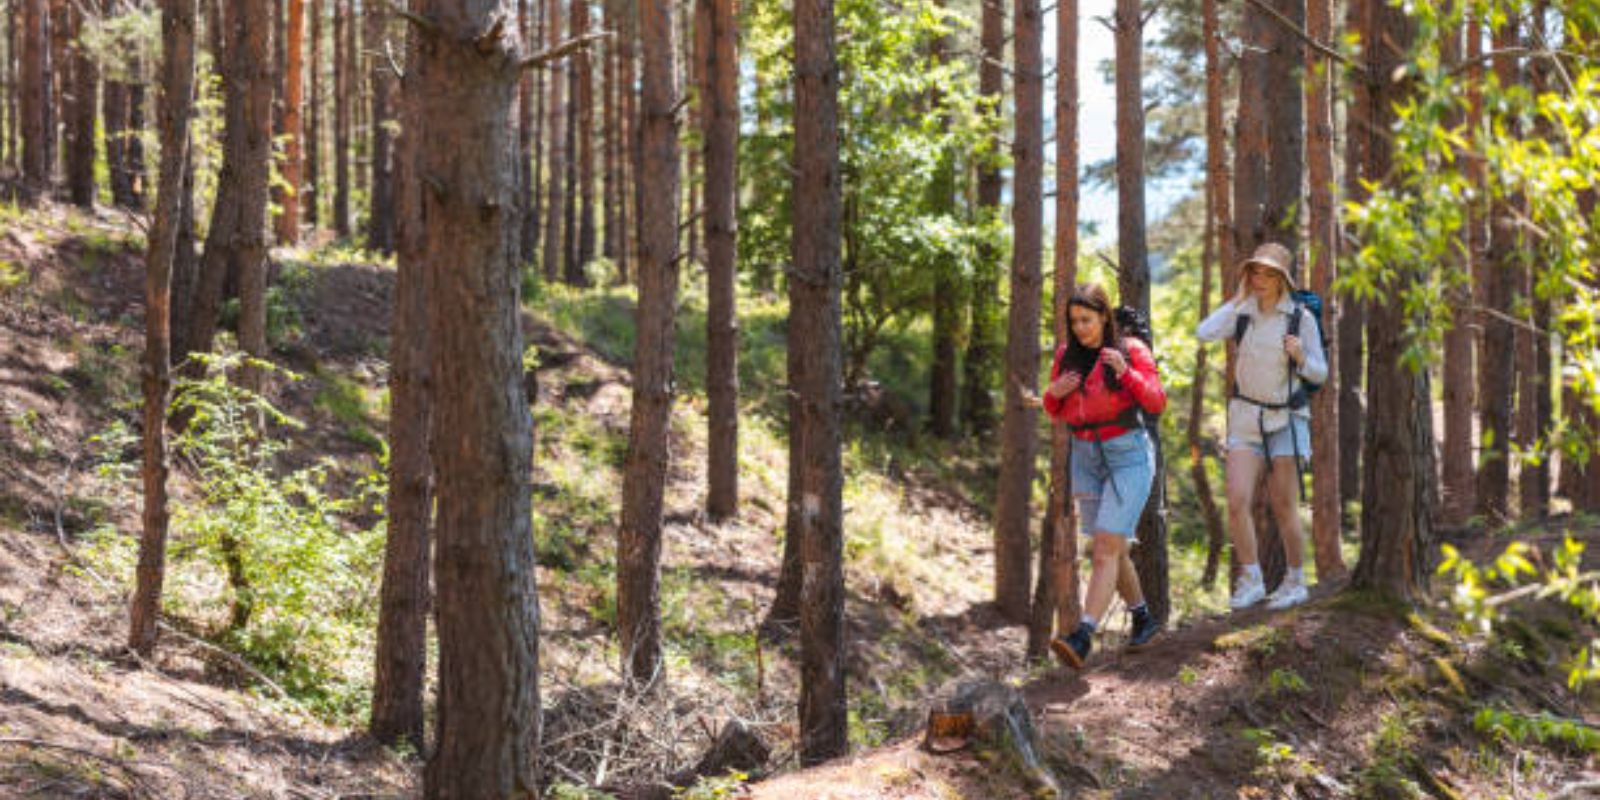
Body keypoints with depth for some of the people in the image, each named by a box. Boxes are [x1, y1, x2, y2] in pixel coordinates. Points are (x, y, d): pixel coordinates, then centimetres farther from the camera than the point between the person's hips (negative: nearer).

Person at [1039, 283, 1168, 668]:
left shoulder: (1131, 350, -6)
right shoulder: (1067, 355, 6)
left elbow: (1156, 402, -11)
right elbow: (1055, 412, 13)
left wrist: (1125, 372, -26)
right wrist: (1055, 393, -9)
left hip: (1129, 456, -6)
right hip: (1086, 458, 6)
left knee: (1106, 548, -15)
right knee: (1112, 548, 13)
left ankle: (1083, 638, -26)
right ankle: (1143, 618, 33)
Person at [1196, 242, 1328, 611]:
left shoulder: (1301, 317, -4)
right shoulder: (1242, 313, 2)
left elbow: (1320, 374, 0)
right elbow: (1204, 333, -15)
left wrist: (1300, 358, -21)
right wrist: (1237, 298, -8)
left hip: (1286, 417, -2)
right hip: (1245, 415, 2)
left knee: (1284, 508, 1)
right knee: (1237, 502, -10)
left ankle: (1296, 581, 17)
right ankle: (1251, 580, 2)